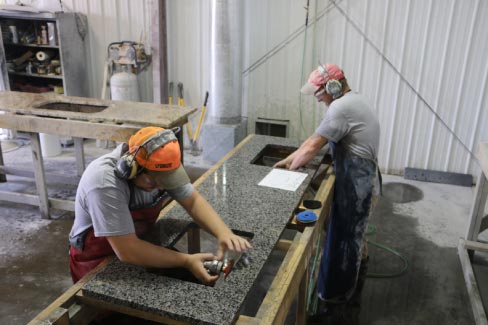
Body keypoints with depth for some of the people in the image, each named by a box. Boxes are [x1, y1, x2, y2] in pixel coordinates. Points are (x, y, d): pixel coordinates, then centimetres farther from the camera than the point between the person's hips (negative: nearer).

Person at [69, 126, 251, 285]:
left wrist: (223, 233, -25)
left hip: (139, 245, 5)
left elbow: (193, 200, -9)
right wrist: (186, 261, -32)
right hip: (97, 261, -5)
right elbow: (127, 251, -36)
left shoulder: (157, 166, -16)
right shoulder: (104, 183, -36)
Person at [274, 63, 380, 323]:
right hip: (362, 182, 11)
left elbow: (313, 147, -16)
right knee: (355, 240, 23)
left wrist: (288, 171, 0)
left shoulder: (341, 108, -19)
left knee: (343, 244, 0)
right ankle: (352, 295, 42)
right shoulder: (351, 102, 15)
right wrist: (288, 160, 13)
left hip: (355, 186, -11)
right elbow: (314, 139, 16)